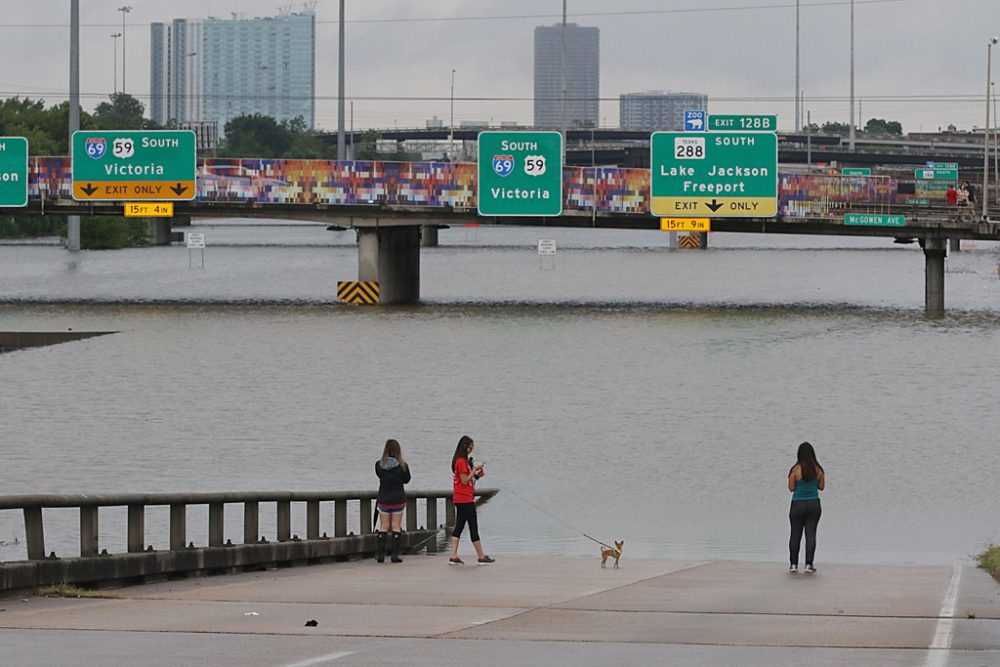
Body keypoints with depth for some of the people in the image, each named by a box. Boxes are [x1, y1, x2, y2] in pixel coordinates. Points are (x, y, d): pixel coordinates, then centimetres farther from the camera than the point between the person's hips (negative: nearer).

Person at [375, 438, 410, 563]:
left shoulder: (379, 465, -7)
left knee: (383, 527, 9)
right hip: (398, 499, -1)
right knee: (396, 527, 4)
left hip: (383, 500, 1)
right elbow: (406, 479, 3)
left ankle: (381, 554, 6)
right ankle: (395, 554, 2)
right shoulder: (402, 466, -11)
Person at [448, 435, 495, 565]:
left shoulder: (462, 461, 15)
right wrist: (475, 469, -13)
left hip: (459, 500, 10)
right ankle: (481, 557, 2)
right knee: (474, 528, -3)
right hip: (466, 499, -10)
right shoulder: (462, 462, -15)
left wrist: (476, 474, 7)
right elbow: (465, 481, -16)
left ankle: (453, 557, 3)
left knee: (458, 527, 7)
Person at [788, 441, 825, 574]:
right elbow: (821, 487, 6)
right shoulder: (818, 470, -2)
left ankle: (793, 564, 9)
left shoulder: (796, 470, -10)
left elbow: (791, 488, -7)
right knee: (811, 534, 4)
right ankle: (809, 564, -1)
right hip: (814, 503, 2)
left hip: (798, 504, -2)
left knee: (795, 534, 8)